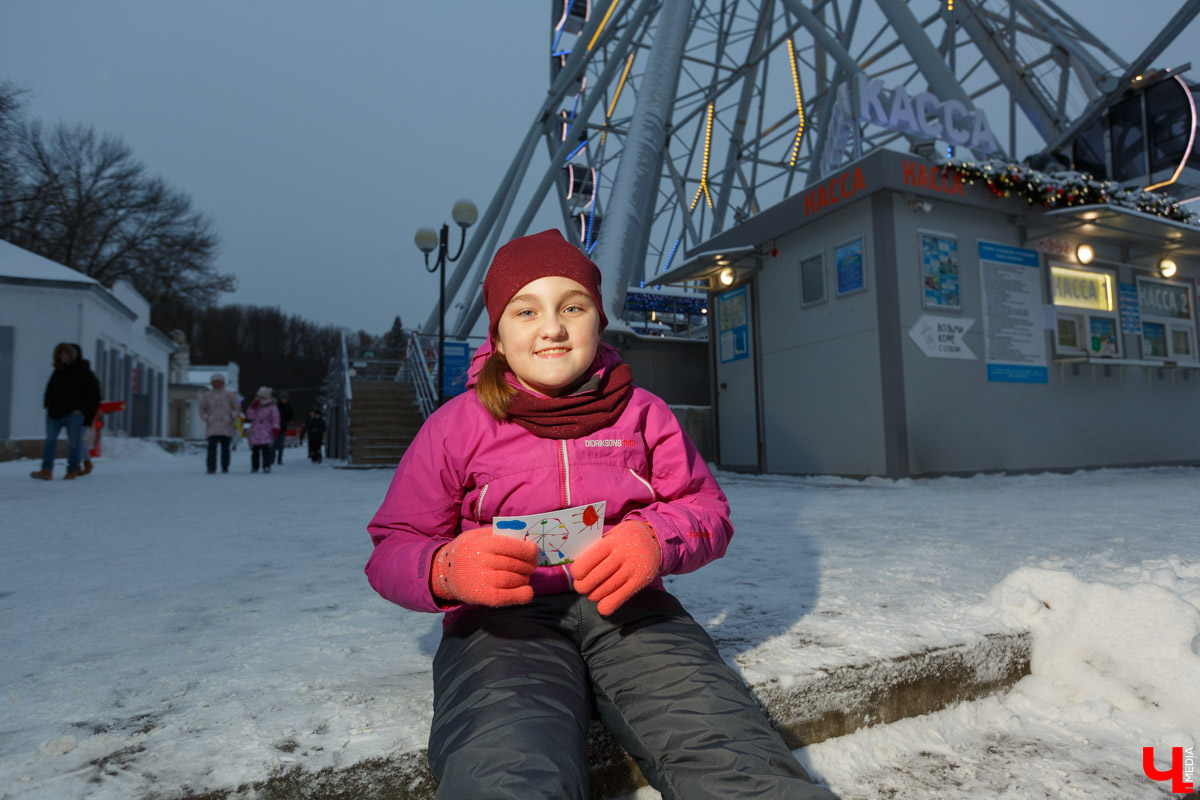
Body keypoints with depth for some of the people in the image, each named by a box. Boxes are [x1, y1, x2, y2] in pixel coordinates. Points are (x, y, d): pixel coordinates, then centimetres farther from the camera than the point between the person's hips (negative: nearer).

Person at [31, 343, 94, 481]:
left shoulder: (82, 370, -2)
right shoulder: (58, 371, 13)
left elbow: (89, 392, -5)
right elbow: (49, 389, 22)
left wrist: (80, 408, -10)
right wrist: (47, 404, 8)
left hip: (73, 413, -5)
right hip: (55, 412, 5)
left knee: (73, 442, 0)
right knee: (50, 440, 0)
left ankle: (72, 470, 9)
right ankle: (46, 470, 0)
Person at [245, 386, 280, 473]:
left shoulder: (272, 407, 1)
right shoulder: (255, 406, 13)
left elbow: (275, 419, -4)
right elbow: (249, 416, 3)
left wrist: (275, 428, -14)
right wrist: (253, 407, -6)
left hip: (266, 433, -5)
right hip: (255, 432, 5)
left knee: (266, 449, -12)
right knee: (255, 450, 9)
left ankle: (266, 466, -11)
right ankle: (254, 467, 17)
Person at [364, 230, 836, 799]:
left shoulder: (641, 413, 12)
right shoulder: (455, 424, 7)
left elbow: (708, 511, 11)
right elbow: (391, 549, 8)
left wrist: (656, 540, -13)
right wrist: (446, 570, -17)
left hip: (625, 608, 2)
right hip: (500, 620, -1)